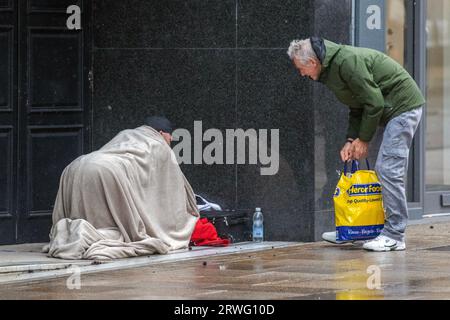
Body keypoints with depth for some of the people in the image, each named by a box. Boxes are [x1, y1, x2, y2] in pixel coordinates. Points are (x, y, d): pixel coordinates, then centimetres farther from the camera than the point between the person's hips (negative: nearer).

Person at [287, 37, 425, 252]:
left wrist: (363, 139, -11)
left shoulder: (347, 61, -22)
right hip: (390, 110, 10)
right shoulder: (332, 67, 11)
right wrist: (351, 140, 5)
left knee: (388, 170, -13)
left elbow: (374, 103, -21)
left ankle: (395, 236, -10)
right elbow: (357, 107, 17)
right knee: (383, 170, 10)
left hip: (403, 107, -10)